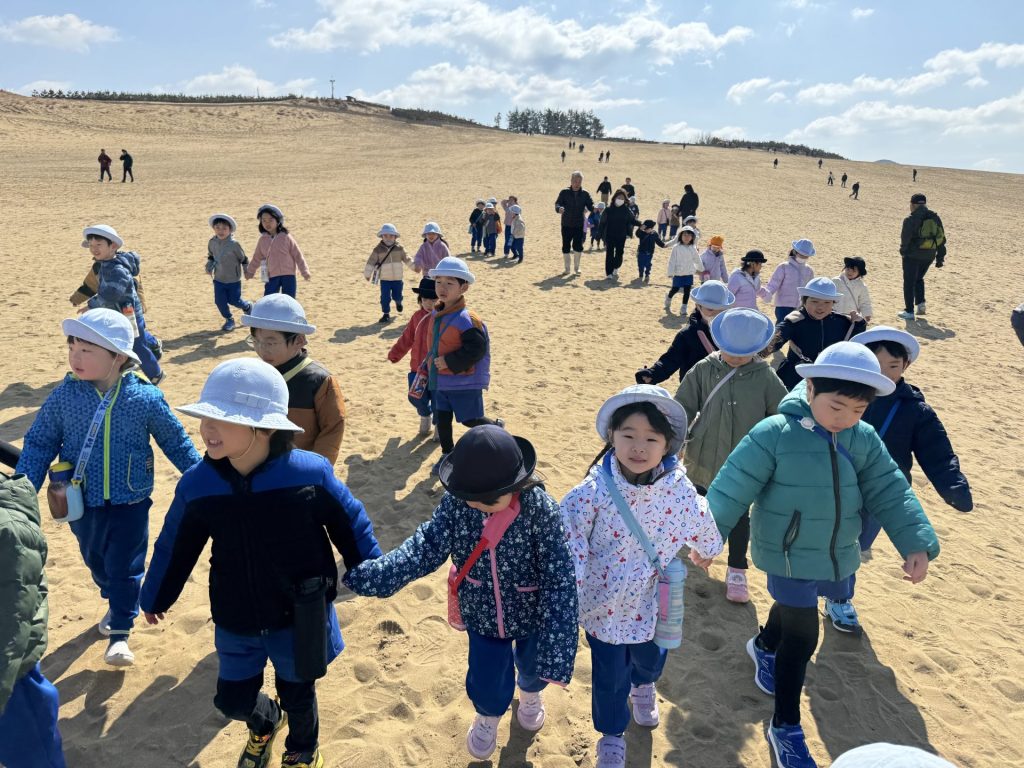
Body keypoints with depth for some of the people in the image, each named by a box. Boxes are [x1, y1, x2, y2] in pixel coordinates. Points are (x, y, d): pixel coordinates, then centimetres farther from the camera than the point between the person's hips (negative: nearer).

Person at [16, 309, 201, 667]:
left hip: (130, 503, -3)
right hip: (83, 504, 3)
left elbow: (176, 442, -3)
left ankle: (120, 633, 22)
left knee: (126, 568, 4)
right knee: (97, 563, 23)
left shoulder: (145, 398, -16)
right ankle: (115, 603, 50)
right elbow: (39, 443, -1)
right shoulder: (63, 396, -11)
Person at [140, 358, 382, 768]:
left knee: (297, 695, 19)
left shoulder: (310, 473, -24)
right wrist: (155, 597, 16)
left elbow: (349, 525, -8)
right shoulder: (196, 485, -15)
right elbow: (174, 547, 2)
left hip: (301, 619, -2)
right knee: (233, 700, 18)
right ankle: (265, 722, 56)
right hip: (236, 623, 3)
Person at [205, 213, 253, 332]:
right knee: (219, 301, -1)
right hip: (218, 279, 4)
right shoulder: (212, 242, -4)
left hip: (233, 279, -4)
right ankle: (229, 320, 21)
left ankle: (248, 306, 38)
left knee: (234, 301, 4)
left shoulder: (234, 244, -17)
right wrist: (209, 266, -1)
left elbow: (244, 259, -5)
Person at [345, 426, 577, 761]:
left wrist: (556, 645, -30)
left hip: (533, 616, -1)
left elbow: (560, 579, -29)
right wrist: (371, 573, -41)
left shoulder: (541, 509, -32)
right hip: (483, 617, 1)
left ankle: (530, 693, 67)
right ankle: (488, 716, 55)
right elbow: (424, 548, -26)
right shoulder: (455, 503, -23)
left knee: (533, 666, 27)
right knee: (486, 683, 15)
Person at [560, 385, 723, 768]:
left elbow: (701, 522, 5)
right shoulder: (594, 491, -26)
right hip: (605, 603, -3)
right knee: (609, 675, 14)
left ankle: (643, 687, 66)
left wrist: (705, 550, 23)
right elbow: (568, 540, -21)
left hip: (652, 602, 3)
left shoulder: (679, 489, -17)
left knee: (650, 658, 28)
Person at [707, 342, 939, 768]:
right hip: (789, 555, -6)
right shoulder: (774, 434, -22)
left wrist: (917, 544, -10)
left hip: (837, 557, 6)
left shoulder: (864, 440, -6)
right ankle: (786, 728, 15)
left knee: (794, 608, 28)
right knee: (802, 637, -4)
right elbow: (732, 488, -18)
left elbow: (891, 493, -1)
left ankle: (765, 645, 61)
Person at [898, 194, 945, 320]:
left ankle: (909, 311, 5)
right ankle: (920, 304, 10)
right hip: (929, 256, 6)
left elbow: (905, 238, -15)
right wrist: (940, 258, 14)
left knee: (909, 282, 4)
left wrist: (903, 250, 4)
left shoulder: (911, 220, -13)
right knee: (919, 279, 25)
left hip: (913, 256, -6)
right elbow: (942, 238, 9)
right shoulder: (935, 218, 7)